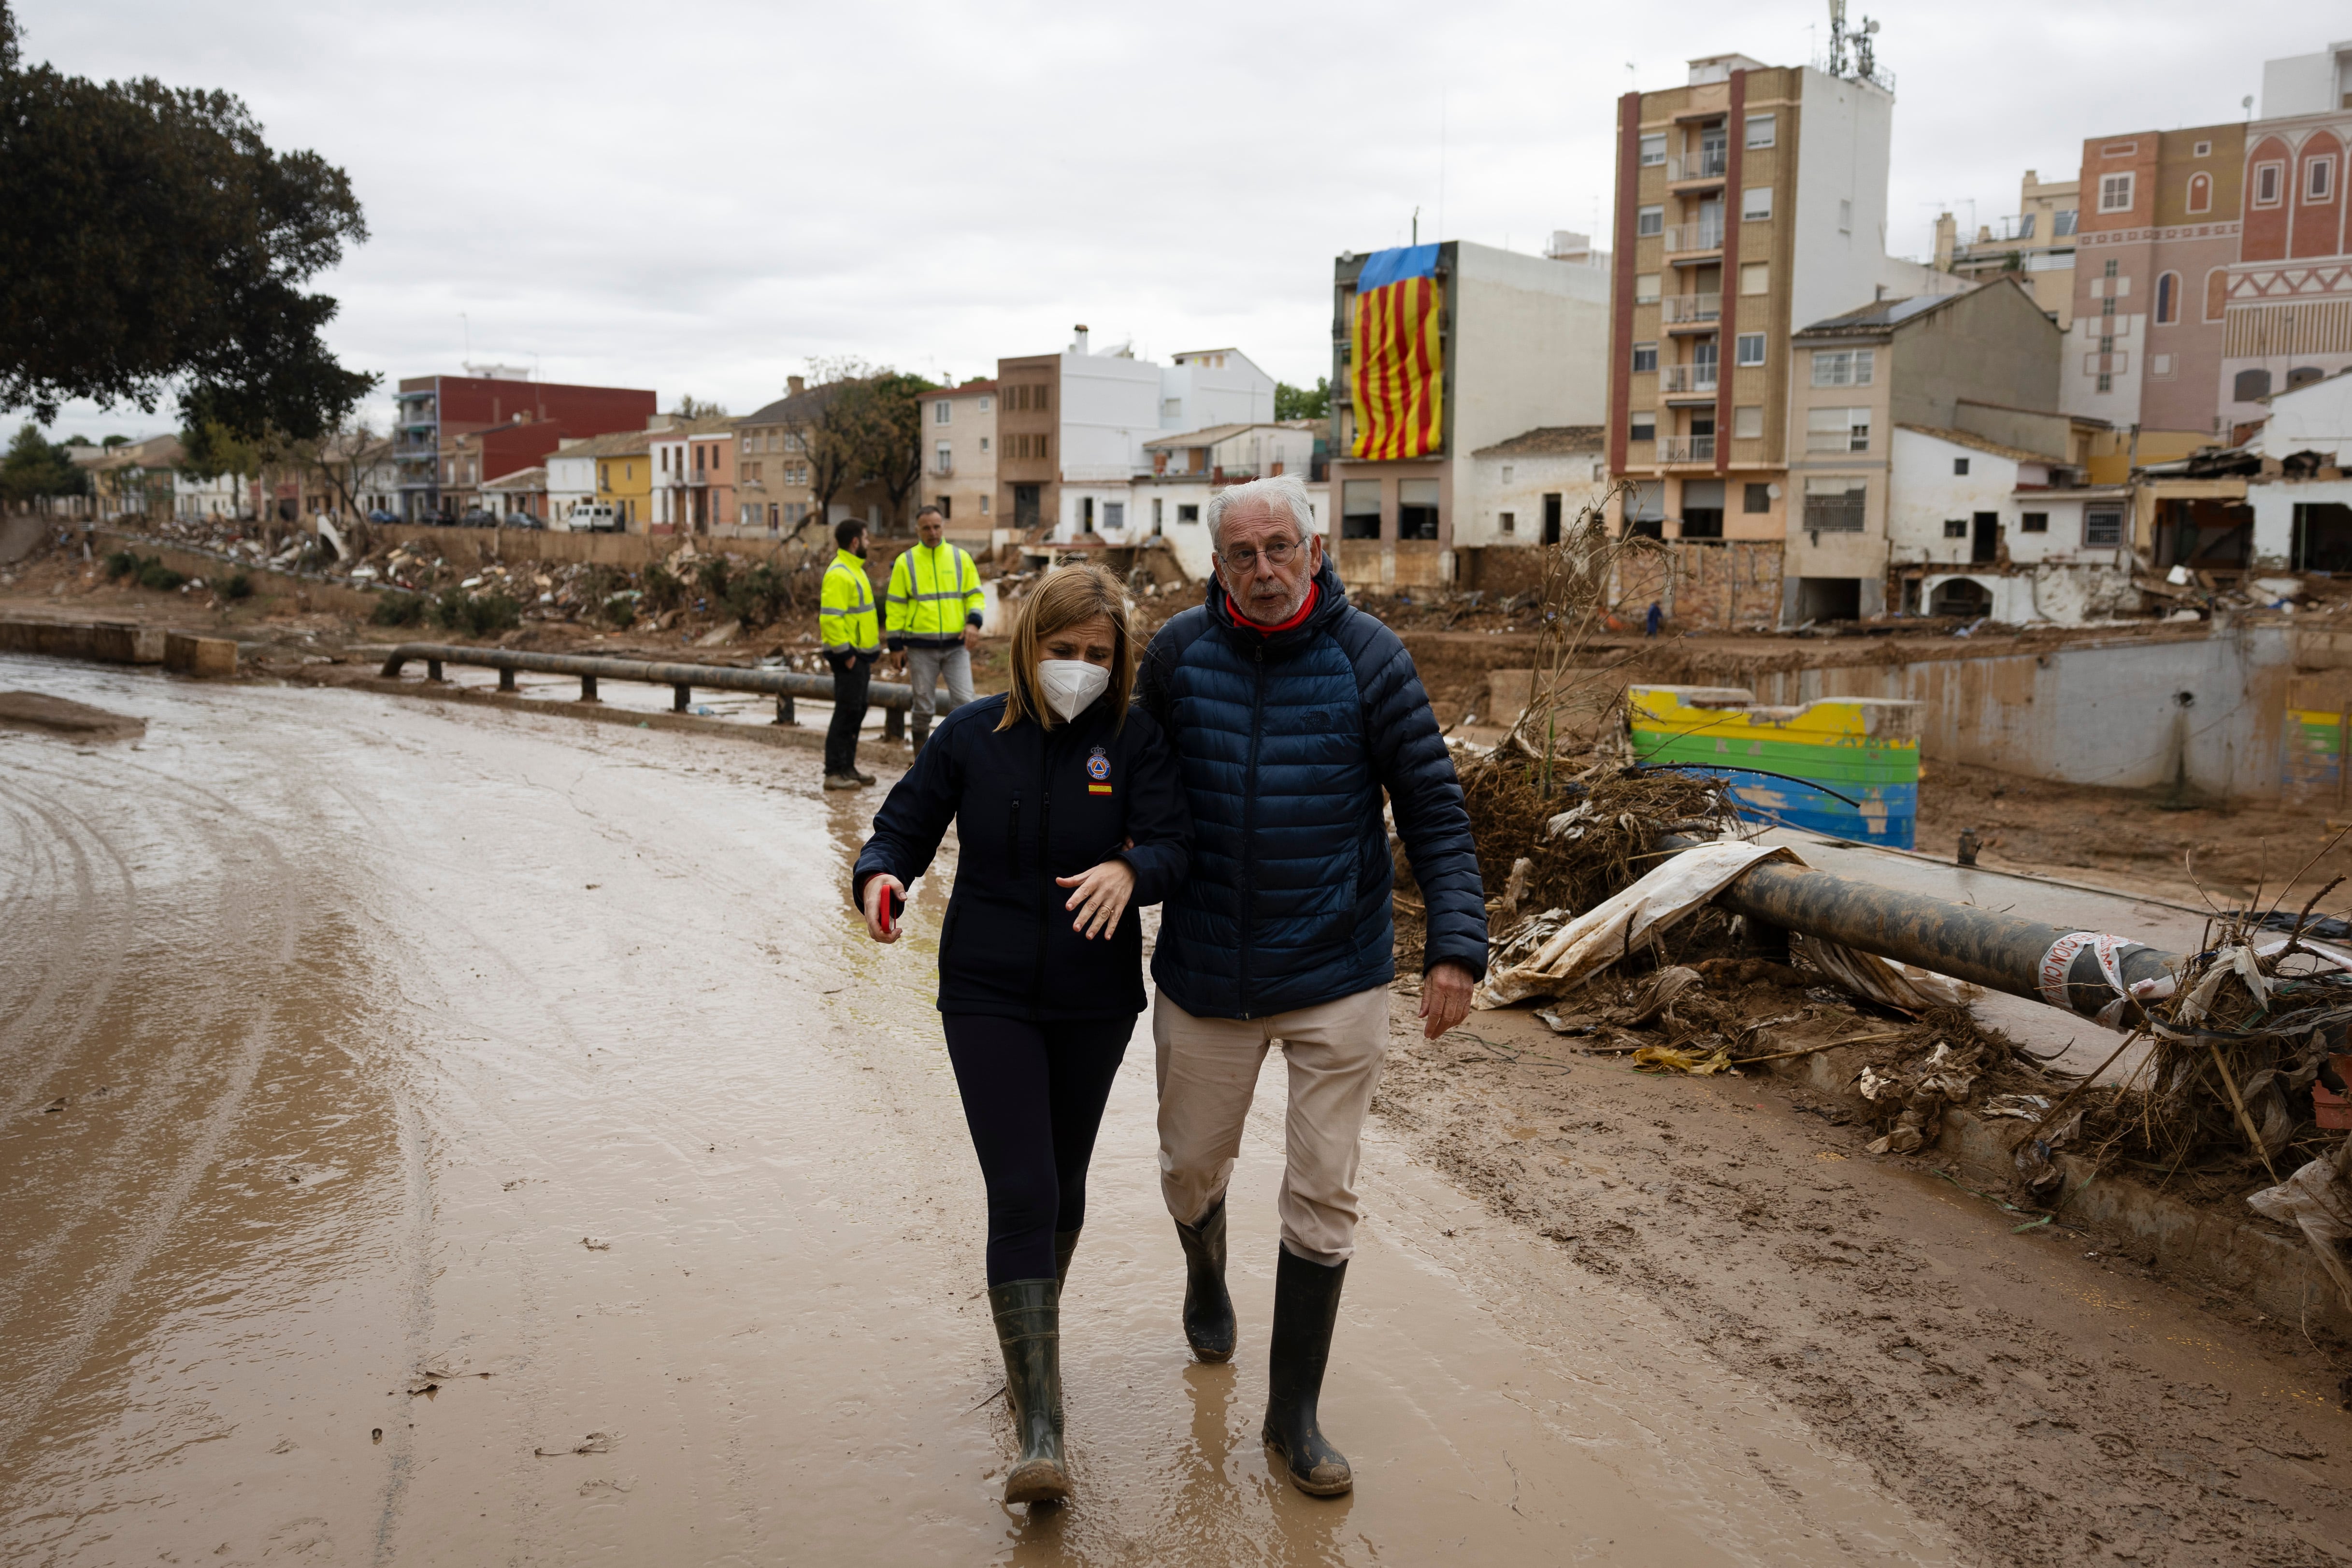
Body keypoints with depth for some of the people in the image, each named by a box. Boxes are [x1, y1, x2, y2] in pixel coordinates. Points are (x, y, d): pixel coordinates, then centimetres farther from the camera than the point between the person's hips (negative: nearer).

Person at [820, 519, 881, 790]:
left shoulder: (855, 570, 17)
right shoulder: (838, 575, -16)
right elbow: (830, 618, -22)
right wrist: (845, 653, -21)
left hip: (860, 654, 10)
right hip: (848, 655, -10)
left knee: (856, 711, 12)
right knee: (847, 711, -9)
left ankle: (847, 768, 19)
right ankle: (835, 773, -6)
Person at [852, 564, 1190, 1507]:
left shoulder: (1132, 741, -5)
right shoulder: (971, 737, -3)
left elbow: (1176, 845, -15)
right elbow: (903, 827, 1)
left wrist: (1129, 869, -37)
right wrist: (880, 878, -22)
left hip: (1095, 1003, 1)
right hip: (988, 997, -1)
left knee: (1063, 1188, 16)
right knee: (1020, 1196, -10)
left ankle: (1032, 1335, 45)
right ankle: (1041, 1436, -9)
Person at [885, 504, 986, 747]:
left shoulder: (961, 557, 6)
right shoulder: (905, 562, 3)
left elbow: (975, 595, 8)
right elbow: (895, 604, 5)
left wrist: (974, 622, -11)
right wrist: (896, 642, -1)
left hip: (956, 645, 1)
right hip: (921, 647, -1)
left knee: (964, 700, -8)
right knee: (923, 705, 6)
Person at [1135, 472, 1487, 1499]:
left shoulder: (1368, 658, -10)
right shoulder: (1179, 653, -5)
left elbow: (1434, 811, -9)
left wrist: (1456, 947, -17)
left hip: (1337, 976, -2)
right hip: (1206, 973, 2)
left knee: (1322, 1197, 1)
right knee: (1193, 1162, 18)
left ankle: (1294, 1414, 18)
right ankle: (1206, 1279, 53)